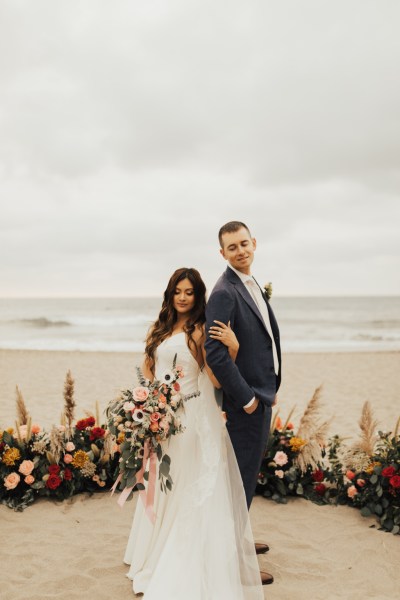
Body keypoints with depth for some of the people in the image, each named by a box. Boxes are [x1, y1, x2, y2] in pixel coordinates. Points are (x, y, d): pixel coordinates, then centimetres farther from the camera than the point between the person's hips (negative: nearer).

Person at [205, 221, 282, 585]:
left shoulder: (253, 286, 12)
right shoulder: (225, 292, -19)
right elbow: (214, 351, -26)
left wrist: (270, 389, 12)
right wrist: (245, 397, -20)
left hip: (260, 397, 9)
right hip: (244, 402, -9)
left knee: (248, 473, 21)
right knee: (242, 477, 2)